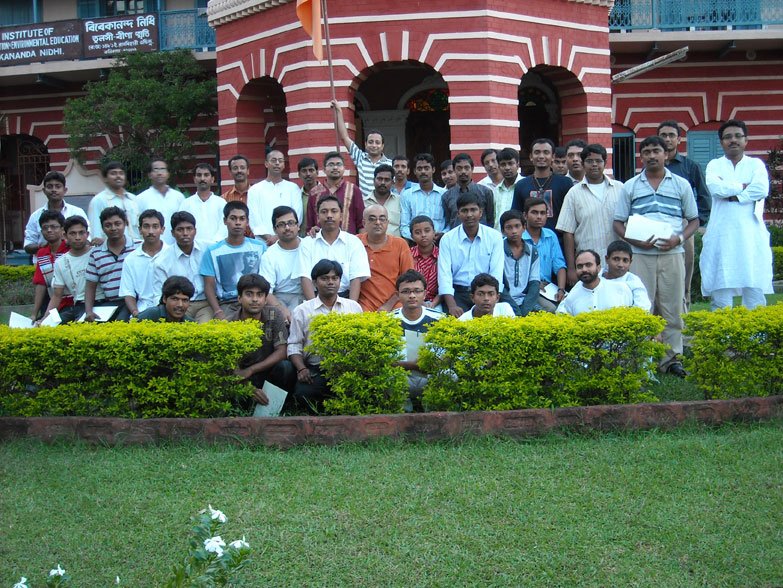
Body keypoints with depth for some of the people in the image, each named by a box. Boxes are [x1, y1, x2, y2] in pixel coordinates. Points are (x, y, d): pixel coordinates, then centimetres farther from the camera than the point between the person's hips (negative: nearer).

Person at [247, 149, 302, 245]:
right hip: (263, 243, 0)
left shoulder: (293, 188, 12)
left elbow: (296, 215, 3)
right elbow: (254, 218, 3)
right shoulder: (254, 190, 12)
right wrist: (268, 237, -11)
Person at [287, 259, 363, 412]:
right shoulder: (302, 311, 10)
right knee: (302, 393, -30)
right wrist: (301, 369, -9)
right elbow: (294, 346, 8)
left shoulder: (354, 307, 16)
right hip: (316, 369, -1)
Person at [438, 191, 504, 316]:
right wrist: (452, 305, -21)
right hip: (458, 293, 0)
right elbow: (444, 275, -5)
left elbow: (496, 274, -2)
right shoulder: (447, 239, 4)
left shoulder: (494, 237, 5)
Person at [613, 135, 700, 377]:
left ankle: (671, 358, 10)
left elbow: (694, 220, 11)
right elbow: (618, 223, 8)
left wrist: (678, 238, -8)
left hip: (672, 255, 0)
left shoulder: (681, 185, 9)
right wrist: (635, 241, -9)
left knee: (672, 308, 2)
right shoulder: (630, 187, 9)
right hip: (640, 255, 0)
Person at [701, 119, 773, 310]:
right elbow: (714, 188, -8)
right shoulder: (715, 165, 13)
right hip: (721, 235, 0)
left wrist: (729, 191, -7)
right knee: (720, 291, -3)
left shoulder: (756, 164, 12)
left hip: (751, 235, 0)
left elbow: (762, 190, -7)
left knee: (755, 287, -2)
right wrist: (744, 186, -2)